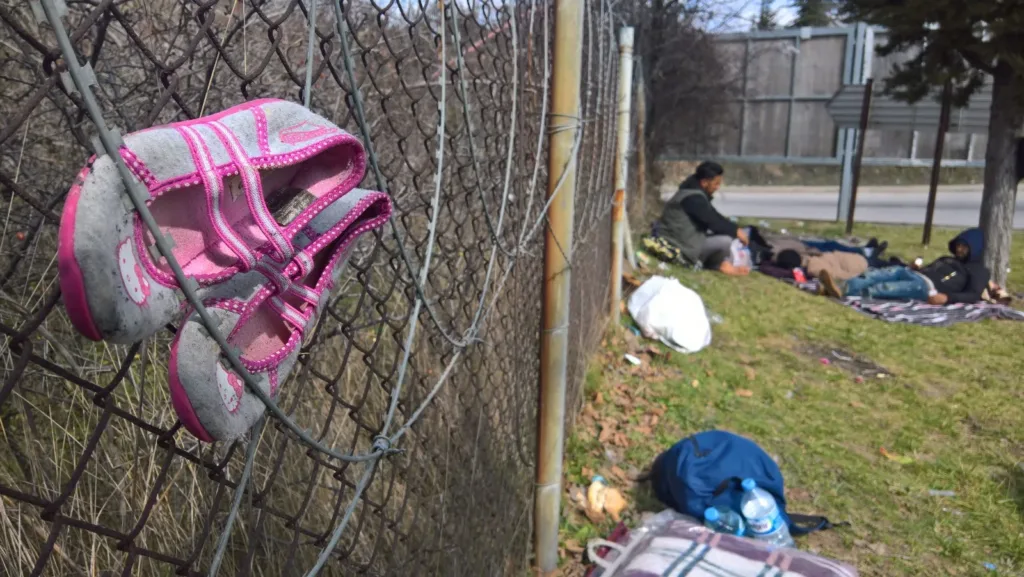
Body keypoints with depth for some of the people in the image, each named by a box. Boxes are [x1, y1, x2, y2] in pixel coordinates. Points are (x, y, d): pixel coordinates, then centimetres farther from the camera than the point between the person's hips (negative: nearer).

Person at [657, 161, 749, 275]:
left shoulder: (694, 192, 11)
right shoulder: (694, 199, -20)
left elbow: (713, 217, 15)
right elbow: (712, 222, -19)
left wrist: (735, 228, 6)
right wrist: (736, 231, -7)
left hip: (682, 238, 11)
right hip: (681, 246, -11)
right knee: (725, 241, -19)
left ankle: (723, 263, 6)